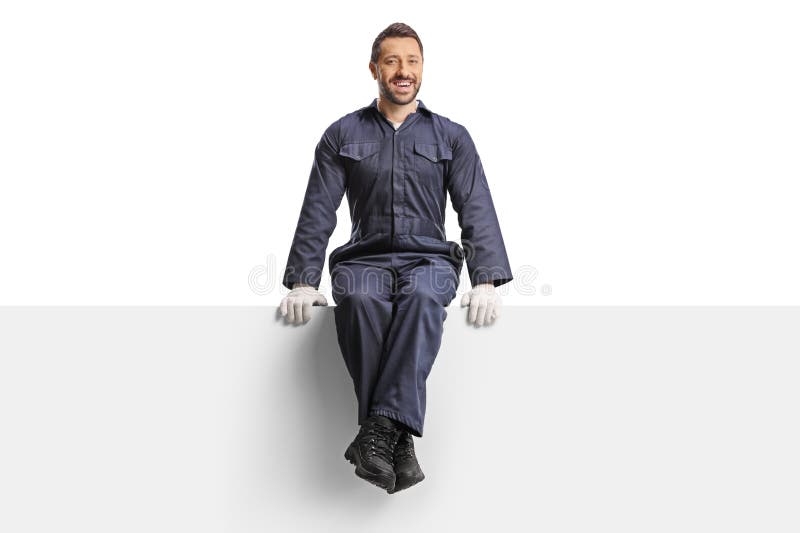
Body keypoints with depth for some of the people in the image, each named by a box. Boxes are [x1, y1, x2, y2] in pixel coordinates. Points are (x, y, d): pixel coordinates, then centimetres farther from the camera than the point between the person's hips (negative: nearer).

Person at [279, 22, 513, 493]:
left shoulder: (452, 137, 14)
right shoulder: (342, 135, 14)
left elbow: (477, 211, 4)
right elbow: (318, 212, 7)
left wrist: (486, 281, -12)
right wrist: (304, 282, -7)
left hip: (429, 259, 0)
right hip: (364, 258, 0)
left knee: (423, 296, -36)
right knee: (360, 300, -35)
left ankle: (378, 430, -41)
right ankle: (397, 441, -31)